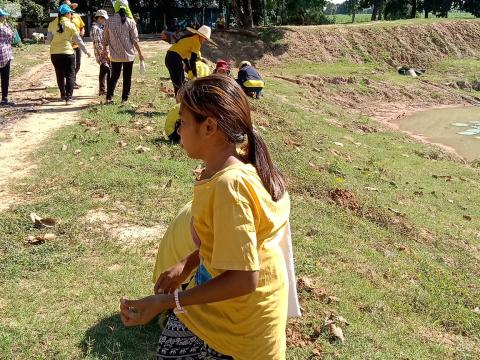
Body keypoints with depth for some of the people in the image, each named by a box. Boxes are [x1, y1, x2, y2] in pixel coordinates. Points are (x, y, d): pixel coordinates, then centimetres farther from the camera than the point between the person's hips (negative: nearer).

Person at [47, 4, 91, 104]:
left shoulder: (52, 24, 3)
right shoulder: (70, 25, -5)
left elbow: (49, 39, 5)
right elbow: (78, 40, -1)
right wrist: (86, 51, 9)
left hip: (54, 53, 4)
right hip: (68, 52, -3)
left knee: (60, 75, 16)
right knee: (70, 75, 4)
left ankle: (63, 95, 28)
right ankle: (68, 98, -4)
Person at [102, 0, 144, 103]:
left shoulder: (109, 21, -3)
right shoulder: (130, 22, -8)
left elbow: (105, 38, 5)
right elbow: (135, 39, -7)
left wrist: (105, 49, 23)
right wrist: (140, 53, 3)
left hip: (115, 55, 2)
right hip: (128, 55, -2)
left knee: (114, 76, 15)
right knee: (127, 77, 9)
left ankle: (109, 97, 10)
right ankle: (125, 98, 11)